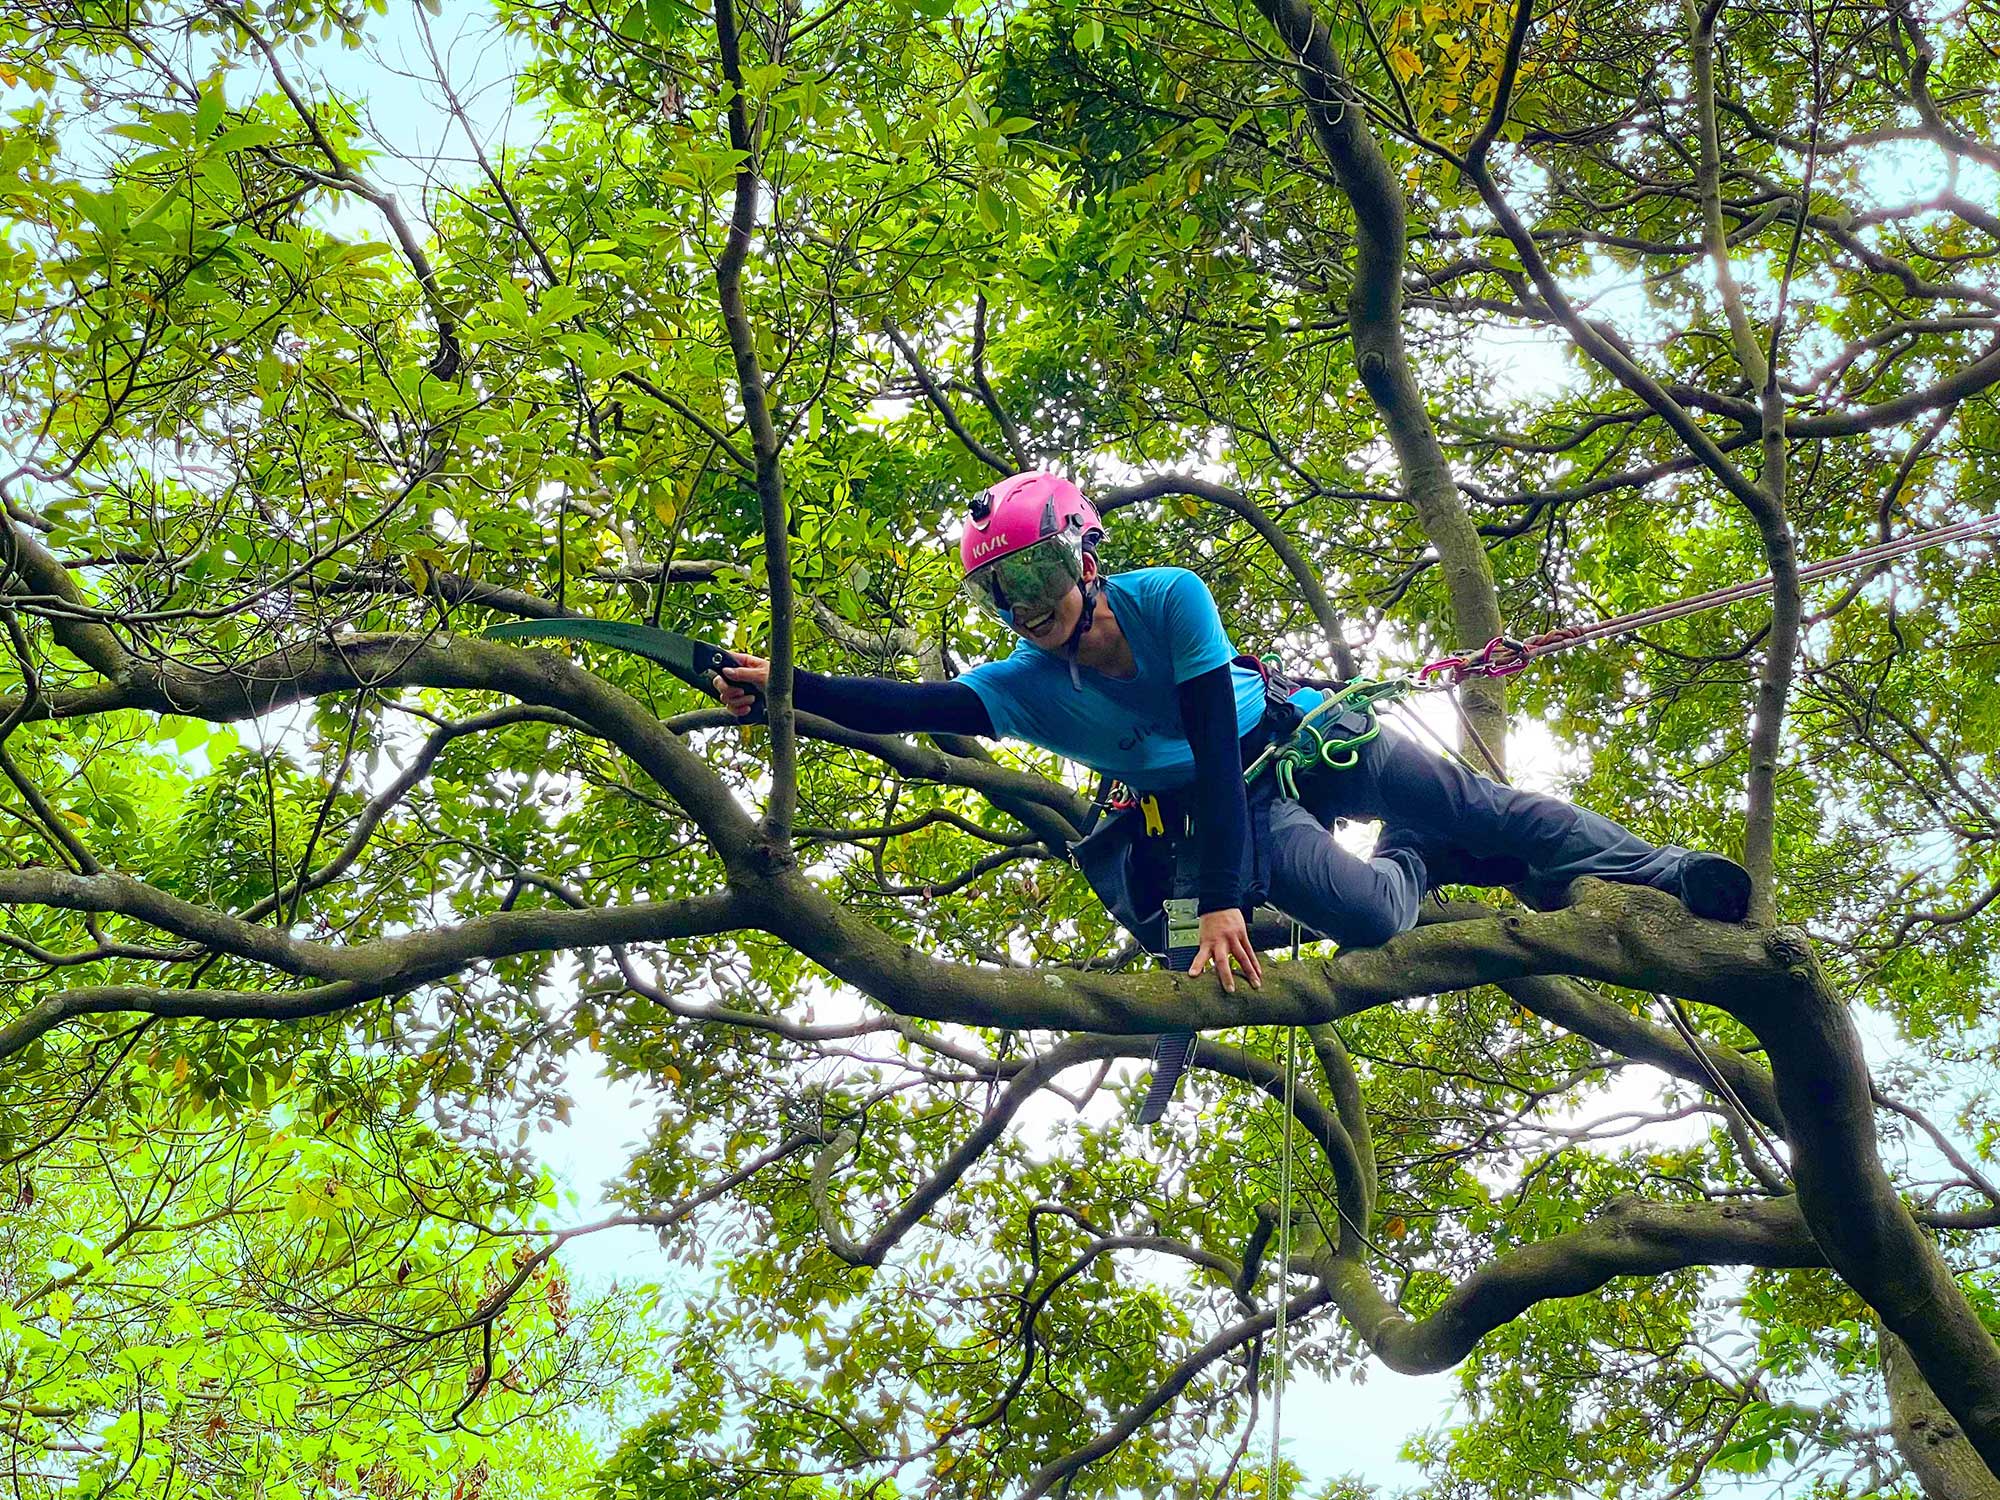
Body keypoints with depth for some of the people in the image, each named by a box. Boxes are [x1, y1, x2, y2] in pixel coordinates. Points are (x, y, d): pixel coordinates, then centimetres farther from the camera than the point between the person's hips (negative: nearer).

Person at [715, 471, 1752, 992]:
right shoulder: (1027, 687, -16)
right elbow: (908, 706, -28)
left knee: (1468, 803, -11)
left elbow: (1210, 743, -27)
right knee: (1366, 915, -25)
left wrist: (1220, 898, -33)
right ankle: (1414, 863, 10)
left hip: (1300, 739, 0)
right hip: (1232, 813, 0)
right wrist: (782, 689, -42)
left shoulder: (1170, 599, -24)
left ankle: (1665, 878, 7)